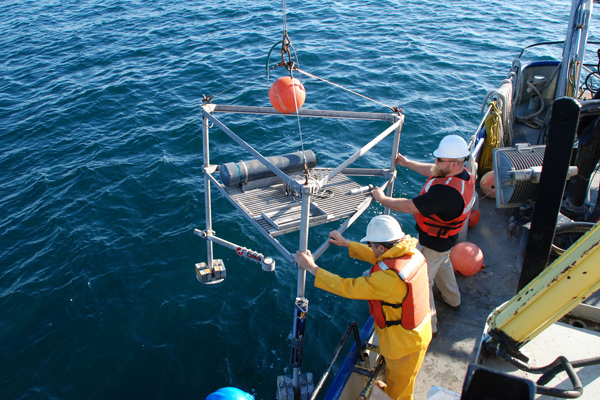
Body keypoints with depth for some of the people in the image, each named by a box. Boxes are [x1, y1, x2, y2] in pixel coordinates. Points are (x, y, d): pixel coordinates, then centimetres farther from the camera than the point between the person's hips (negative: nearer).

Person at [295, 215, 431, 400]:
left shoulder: (389, 277, -38)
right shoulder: (413, 253, -12)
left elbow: (349, 288, -30)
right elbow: (375, 257, 5)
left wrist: (312, 268, -22)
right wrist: (346, 243, 11)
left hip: (404, 344, -8)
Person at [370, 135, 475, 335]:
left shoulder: (444, 192, -42)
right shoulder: (464, 174, -12)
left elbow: (409, 207, -36)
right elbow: (432, 171, 8)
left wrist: (382, 199, -21)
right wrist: (407, 163, 15)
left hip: (433, 244, -10)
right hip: (446, 238, 10)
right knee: (443, 265, 35)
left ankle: (428, 325, 28)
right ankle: (452, 300, 61)